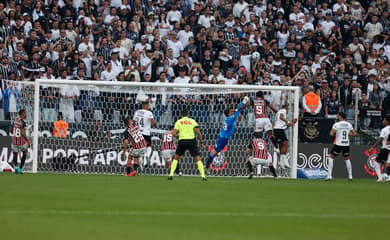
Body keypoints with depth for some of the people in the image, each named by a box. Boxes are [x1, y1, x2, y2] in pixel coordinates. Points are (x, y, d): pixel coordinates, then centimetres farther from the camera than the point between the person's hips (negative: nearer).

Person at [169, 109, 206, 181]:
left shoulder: (178, 122, 8)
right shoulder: (192, 121, 7)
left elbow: (173, 133, -3)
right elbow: (198, 132, -2)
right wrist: (201, 142, 5)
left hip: (182, 141, 1)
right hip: (192, 140, -1)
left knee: (176, 158, 18)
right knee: (198, 159, 2)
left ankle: (171, 174, 9)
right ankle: (203, 176, -8)